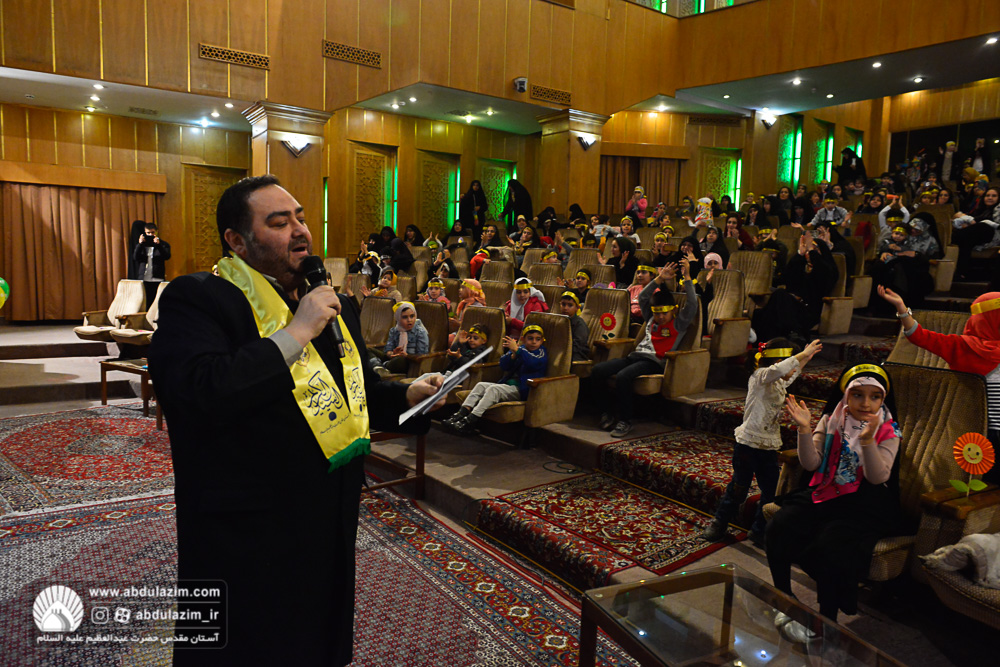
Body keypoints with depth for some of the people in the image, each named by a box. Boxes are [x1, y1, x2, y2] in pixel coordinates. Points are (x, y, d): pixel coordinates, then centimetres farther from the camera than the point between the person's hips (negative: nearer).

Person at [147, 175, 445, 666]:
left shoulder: (334, 305, 12)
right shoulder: (196, 300, -12)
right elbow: (200, 395, -29)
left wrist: (406, 397, 2)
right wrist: (295, 333, -25)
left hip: (332, 528, 7)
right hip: (247, 540, -7)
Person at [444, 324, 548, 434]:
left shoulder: (541, 352, -1)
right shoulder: (520, 349, 16)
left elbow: (534, 363, -25)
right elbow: (503, 365, 7)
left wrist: (517, 350, -29)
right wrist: (512, 355, -12)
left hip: (521, 390, -7)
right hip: (507, 384, 8)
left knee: (493, 389, -26)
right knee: (480, 385, -3)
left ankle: (470, 421, -34)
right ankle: (461, 414, -15)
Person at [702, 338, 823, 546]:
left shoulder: (780, 383, 11)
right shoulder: (760, 377, -14)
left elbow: (794, 371, 34)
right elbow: (777, 370, -37)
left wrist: (806, 356, 24)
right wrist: (804, 354, -34)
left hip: (769, 448, 7)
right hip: (747, 443, -7)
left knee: (771, 492, 8)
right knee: (738, 487, 5)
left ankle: (760, 531, 23)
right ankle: (719, 523, 22)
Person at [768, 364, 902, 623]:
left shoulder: (887, 431, -2)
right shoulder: (831, 420, 4)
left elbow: (878, 477, -14)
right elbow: (811, 463, -3)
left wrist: (867, 440, -30)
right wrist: (805, 429, -19)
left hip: (861, 504, -3)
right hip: (822, 493, 3)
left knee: (829, 546, -30)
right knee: (778, 528, -20)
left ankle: (827, 620, -8)